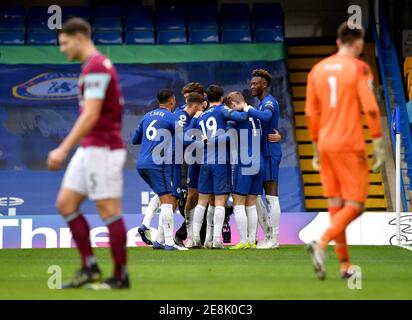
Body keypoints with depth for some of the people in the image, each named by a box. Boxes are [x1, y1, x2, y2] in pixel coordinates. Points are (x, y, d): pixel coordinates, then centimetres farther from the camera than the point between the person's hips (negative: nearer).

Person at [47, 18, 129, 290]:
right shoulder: (96, 65, 16)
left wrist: (64, 149, -24)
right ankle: (89, 267, 9)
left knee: (109, 211, -4)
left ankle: (121, 276, 2)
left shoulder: (96, 66, -15)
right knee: (66, 203, 7)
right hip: (89, 149, 10)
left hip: (102, 149, -10)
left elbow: (90, 116, -22)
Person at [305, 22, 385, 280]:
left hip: (326, 144, 6)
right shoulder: (359, 68, -6)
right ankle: (321, 244, -23)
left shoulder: (318, 70, 11)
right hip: (350, 144, -6)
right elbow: (371, 109, -13)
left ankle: (345, 265, 10)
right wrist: (379, 147, -9)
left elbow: (311, 114, 13)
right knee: (355, 205, -2)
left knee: (336, 205, 10)